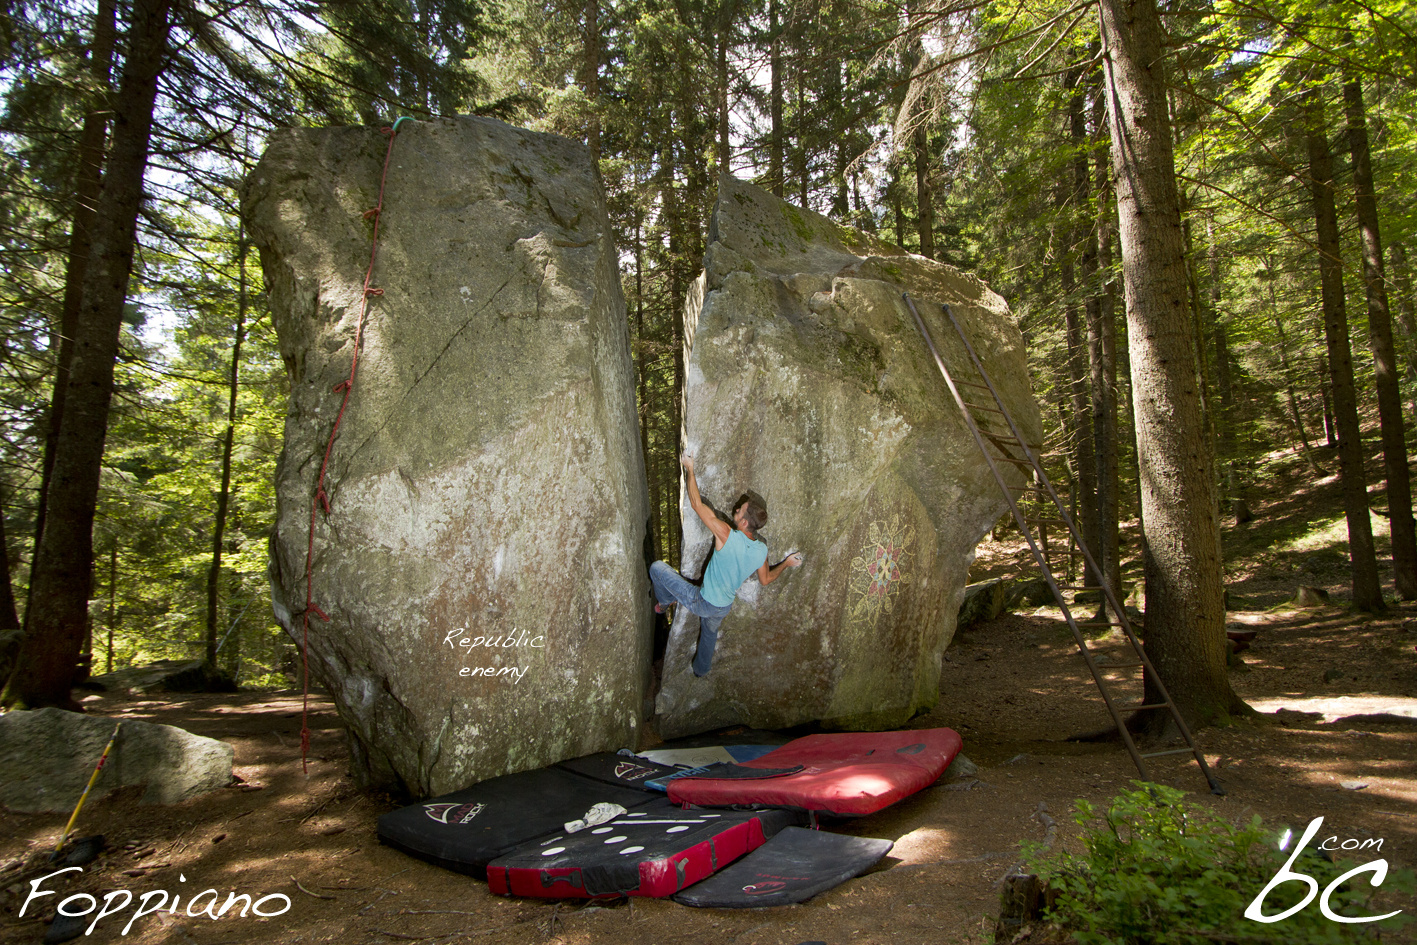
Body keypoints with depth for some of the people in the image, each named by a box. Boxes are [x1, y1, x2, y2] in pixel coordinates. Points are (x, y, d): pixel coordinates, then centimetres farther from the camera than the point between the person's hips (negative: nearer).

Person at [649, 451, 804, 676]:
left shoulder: (727, 536, -32)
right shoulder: (762, 550, -14)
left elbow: (697, 503, -27)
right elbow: (765, 579, 5)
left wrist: (689, 469, -17)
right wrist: (786, 563, 20)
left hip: (702, 603, -6)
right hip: (724, 607, 7)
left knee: (657, 567, 3)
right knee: (710, 632, 38)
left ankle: (664, 602, 30)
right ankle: (701, 669, 60)